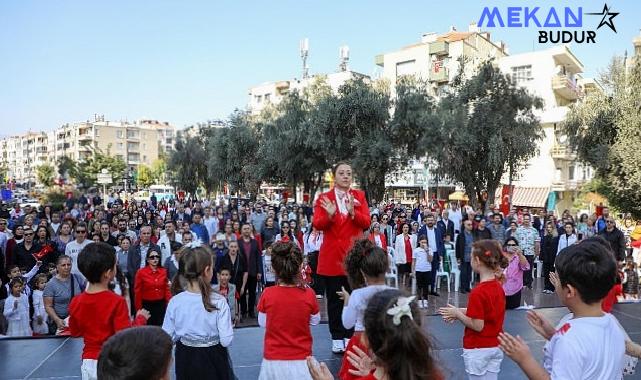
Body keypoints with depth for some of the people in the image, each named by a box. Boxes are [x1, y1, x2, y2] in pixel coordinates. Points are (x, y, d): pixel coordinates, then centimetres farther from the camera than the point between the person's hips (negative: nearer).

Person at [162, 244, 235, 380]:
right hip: (212, 359, -2)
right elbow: (226, 341, -20)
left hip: (185, 358, 2)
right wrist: (230, 327, -1)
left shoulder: (174, 302, -14)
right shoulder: (219, 301, -21)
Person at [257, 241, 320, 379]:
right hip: (301, 360, 0)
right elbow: (315, 321, 2)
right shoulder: (309, 294, -15)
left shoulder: (267, 294, -15)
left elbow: (262, 323, 1)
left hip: (273, 361, 1)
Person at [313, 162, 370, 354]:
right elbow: (317, 225, -8)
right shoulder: (323, 198, 2)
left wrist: (353, 213, -21)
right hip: (332, 256, -1)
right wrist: (330, 215, -26)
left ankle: (350, 337, 19)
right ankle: (337, 338, 17)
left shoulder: (359, 196, 7)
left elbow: (366, 222, -3)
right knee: (334, 299, 6)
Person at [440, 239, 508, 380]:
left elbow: (477, 325, -22)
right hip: (496, 347, 7)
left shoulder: (478, 292, -24)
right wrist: (461, 311, 2)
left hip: (478, 350, -7)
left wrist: (457, 313, -9)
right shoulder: (498, 287, 0)